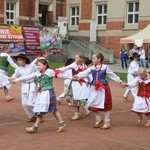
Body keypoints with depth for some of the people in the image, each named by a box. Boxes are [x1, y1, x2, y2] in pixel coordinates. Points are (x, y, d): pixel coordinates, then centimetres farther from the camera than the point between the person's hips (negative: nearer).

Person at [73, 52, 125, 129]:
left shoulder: (105, 67, -4)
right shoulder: (92, 68, 3)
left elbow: (112, 75, 3)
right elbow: (85, 73, -9)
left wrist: (120, 82, 6)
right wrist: (77, 76, -26)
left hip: (103, 88, -4)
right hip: (94, 88, 4)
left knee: (105, 105, 1)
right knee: (92, 105, 4)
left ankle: (107, 122, 14)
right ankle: (98, 119, 27)